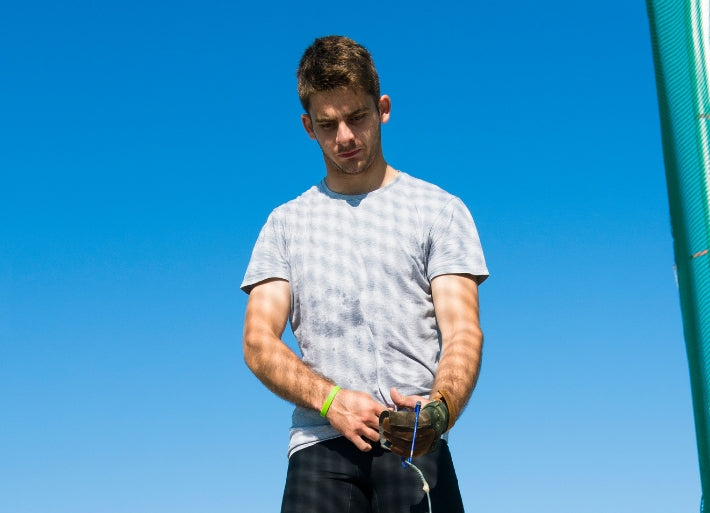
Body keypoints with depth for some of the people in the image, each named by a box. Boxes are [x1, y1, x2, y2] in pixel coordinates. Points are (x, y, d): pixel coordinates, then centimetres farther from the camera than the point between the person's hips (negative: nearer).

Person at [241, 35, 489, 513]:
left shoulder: (440, 210, 12)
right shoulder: (286, 223, 18)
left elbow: (463, 332, 1)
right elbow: (258, 341, 8)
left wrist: (438, 410, -21)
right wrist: (331, 399, -11)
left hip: (414, 443, -1)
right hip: (321, 443, 1)